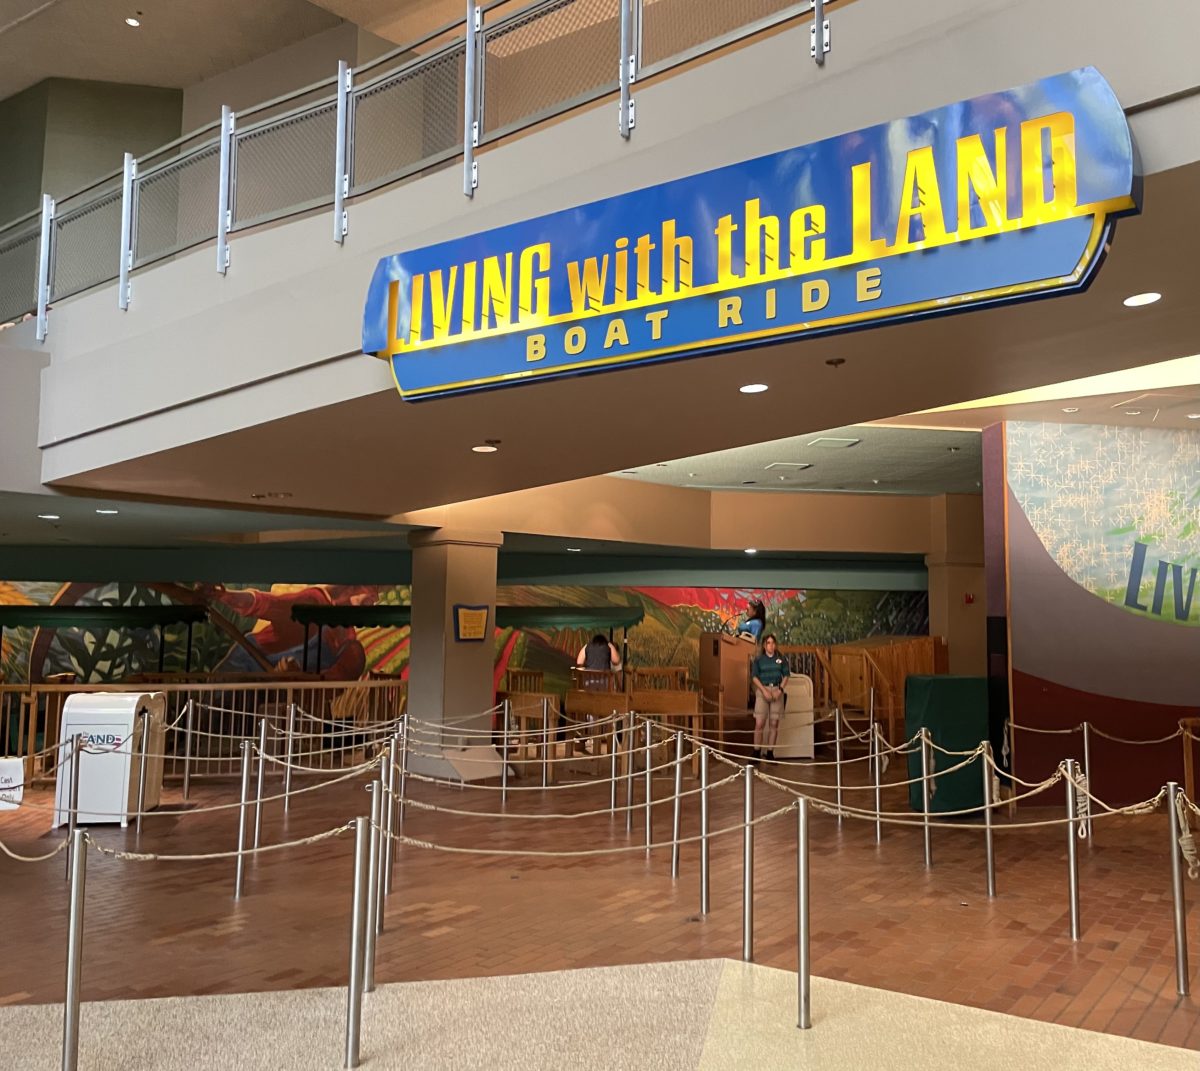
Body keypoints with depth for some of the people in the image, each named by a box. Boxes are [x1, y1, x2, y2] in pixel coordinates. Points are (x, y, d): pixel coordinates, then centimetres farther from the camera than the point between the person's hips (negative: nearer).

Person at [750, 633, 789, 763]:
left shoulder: (781, 659, 7)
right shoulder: (758, 660, 4)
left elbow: (786, 675, 6)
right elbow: (754, 677, -1)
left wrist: (780, 689, -8)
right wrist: (764, 690, -13)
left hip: (777, 691, 2)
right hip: (762, 690, -2)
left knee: (774, 723, 2)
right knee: (759, 723, -7)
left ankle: (770, 753, 9)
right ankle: (756, 753, 0)